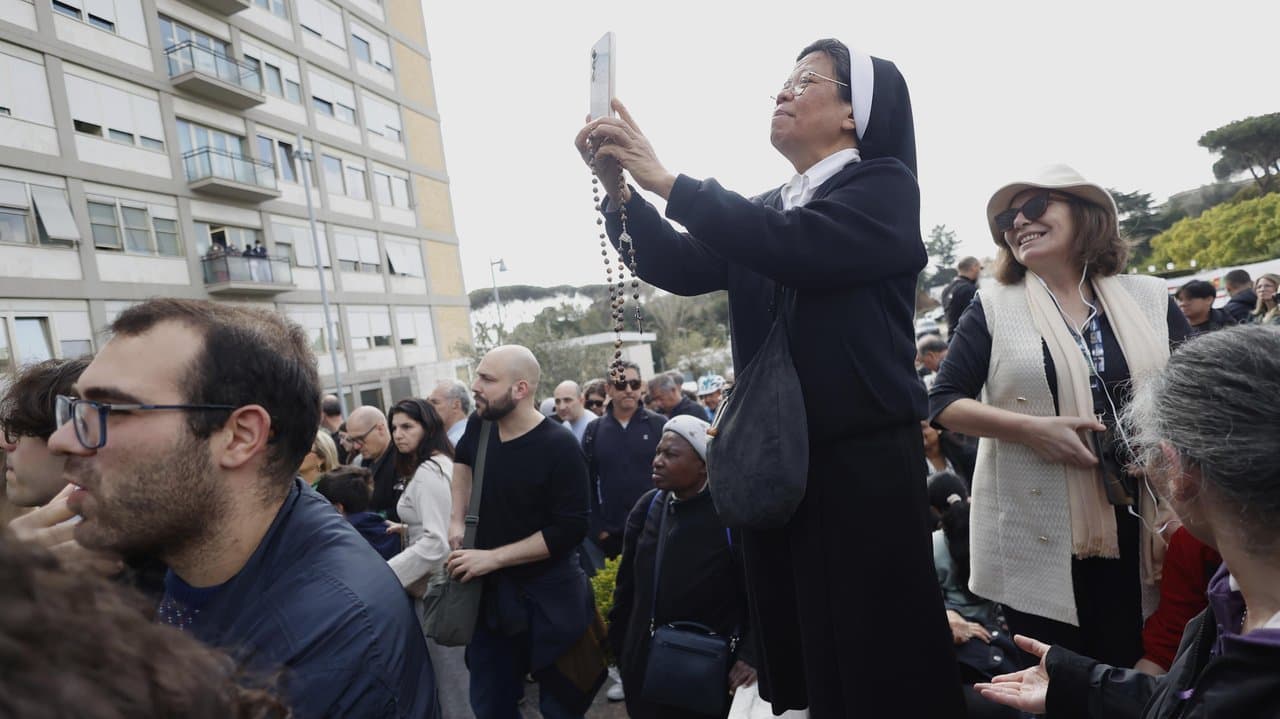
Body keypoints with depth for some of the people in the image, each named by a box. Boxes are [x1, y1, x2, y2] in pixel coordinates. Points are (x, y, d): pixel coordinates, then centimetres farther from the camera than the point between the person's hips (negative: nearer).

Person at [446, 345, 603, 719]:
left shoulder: (560, 447, -20)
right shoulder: (480, 425, -3)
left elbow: (570, 529, -21)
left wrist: (493, 557, -21)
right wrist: (457, 521, 9)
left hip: (549, 598, -5)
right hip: (490, 592, 5)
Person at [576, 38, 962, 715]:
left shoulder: (885, 186, -3)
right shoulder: (762, 213, 15)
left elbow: (795, 249, -21)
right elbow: (680, 268, 4)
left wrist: (666, 181, -19)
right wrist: (619, 189, -9)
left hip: (864, 458, -5)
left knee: (874, 656, 3)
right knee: (797, 642, 15)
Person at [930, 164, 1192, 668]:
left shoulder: (1151, 298, 6)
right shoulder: (993, 308, -1)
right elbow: (943, 401, -4)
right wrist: (1030, 428, -17)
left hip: (1146, 524, 2)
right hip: (1039, 535, -2)